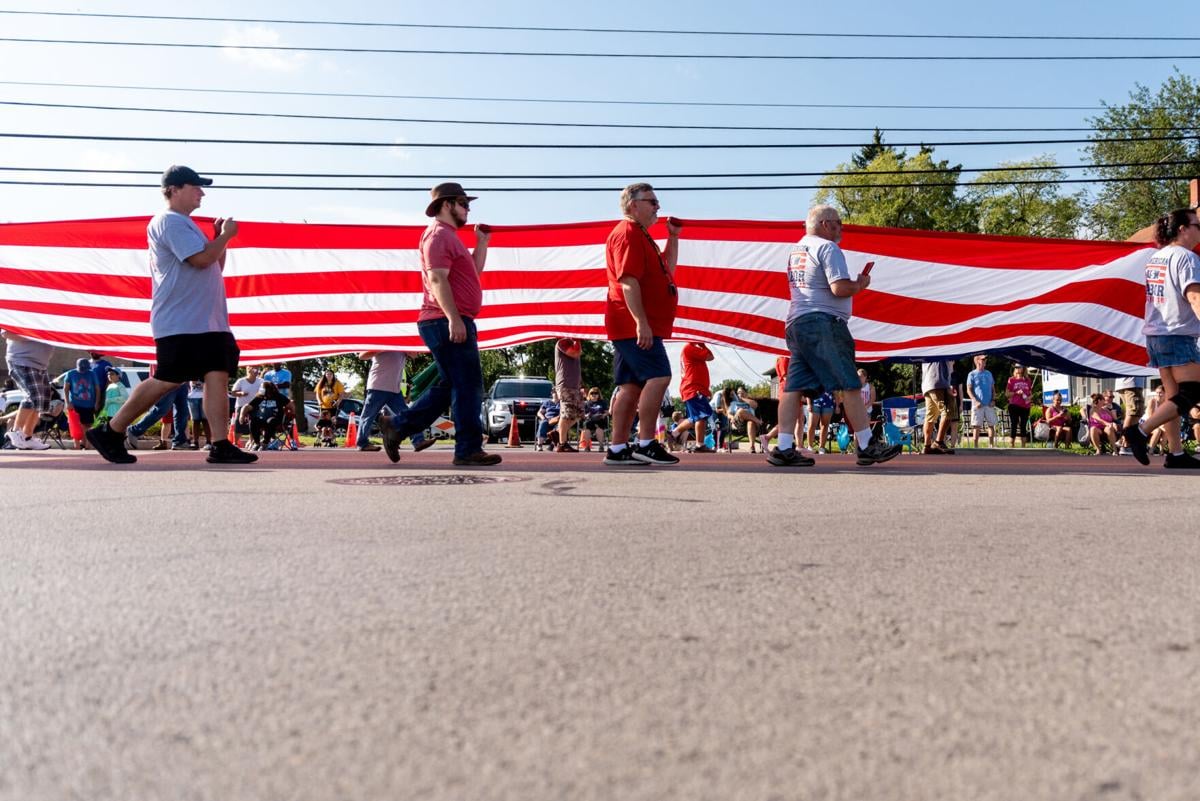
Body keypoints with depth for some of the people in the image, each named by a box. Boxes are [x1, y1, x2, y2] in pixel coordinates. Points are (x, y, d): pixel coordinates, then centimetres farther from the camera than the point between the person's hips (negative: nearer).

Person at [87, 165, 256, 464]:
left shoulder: (186, 225, 24)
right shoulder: (168, 222, -8)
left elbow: (215, 266, 27)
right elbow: (201, 259, -19)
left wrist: (219, 238, 14)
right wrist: (226, 235, -6)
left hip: (209, 322, 9)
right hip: (179, 323, -9)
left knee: (218, 377, -3)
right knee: (166, 380, -7)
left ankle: (222, 446, -6)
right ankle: (110, 433, 8)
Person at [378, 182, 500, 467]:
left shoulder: (449, 237, 25)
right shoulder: (439, 234, -8)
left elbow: (474, 271, 28)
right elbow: (437, 279, -19)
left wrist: (482, 242, 20)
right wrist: (454, 318, -26)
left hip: (450, 323, 11)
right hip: (448, 323, -11)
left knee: (449, 385, 15)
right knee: (467, 385, -9)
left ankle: (396, 425, 19)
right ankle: (469, 450, -5)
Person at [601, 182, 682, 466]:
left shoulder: (640, 235, 24)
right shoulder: (628, 233, -9)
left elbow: (666, 269, 31)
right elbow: (628, 280, -19)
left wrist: (673, 237, 22)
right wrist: (641, 322, -25)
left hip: (632, 326, 10)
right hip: (636, 325, -10)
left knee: (632, 385, 6)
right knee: (659, 376, -16)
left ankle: (617, 449, 6)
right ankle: (646, 444, -16)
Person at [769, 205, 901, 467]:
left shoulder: (796, 250, 19)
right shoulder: (827, 248, -8)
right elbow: (840, 288, -18)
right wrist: (860, 284, 1)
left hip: (795, 322, 9)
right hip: (823, 323, -9)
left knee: (794, 386, 2)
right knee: (850, 385, -3)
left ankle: (784, 448, -3)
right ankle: (866, 445, 1)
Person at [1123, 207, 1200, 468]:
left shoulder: (1156, 258, 17)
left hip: (1155, 333, 9)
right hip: (1177, 334, -9)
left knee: (1174, 396, 9)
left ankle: (1176, 454, 8)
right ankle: (1140, 432, -14)